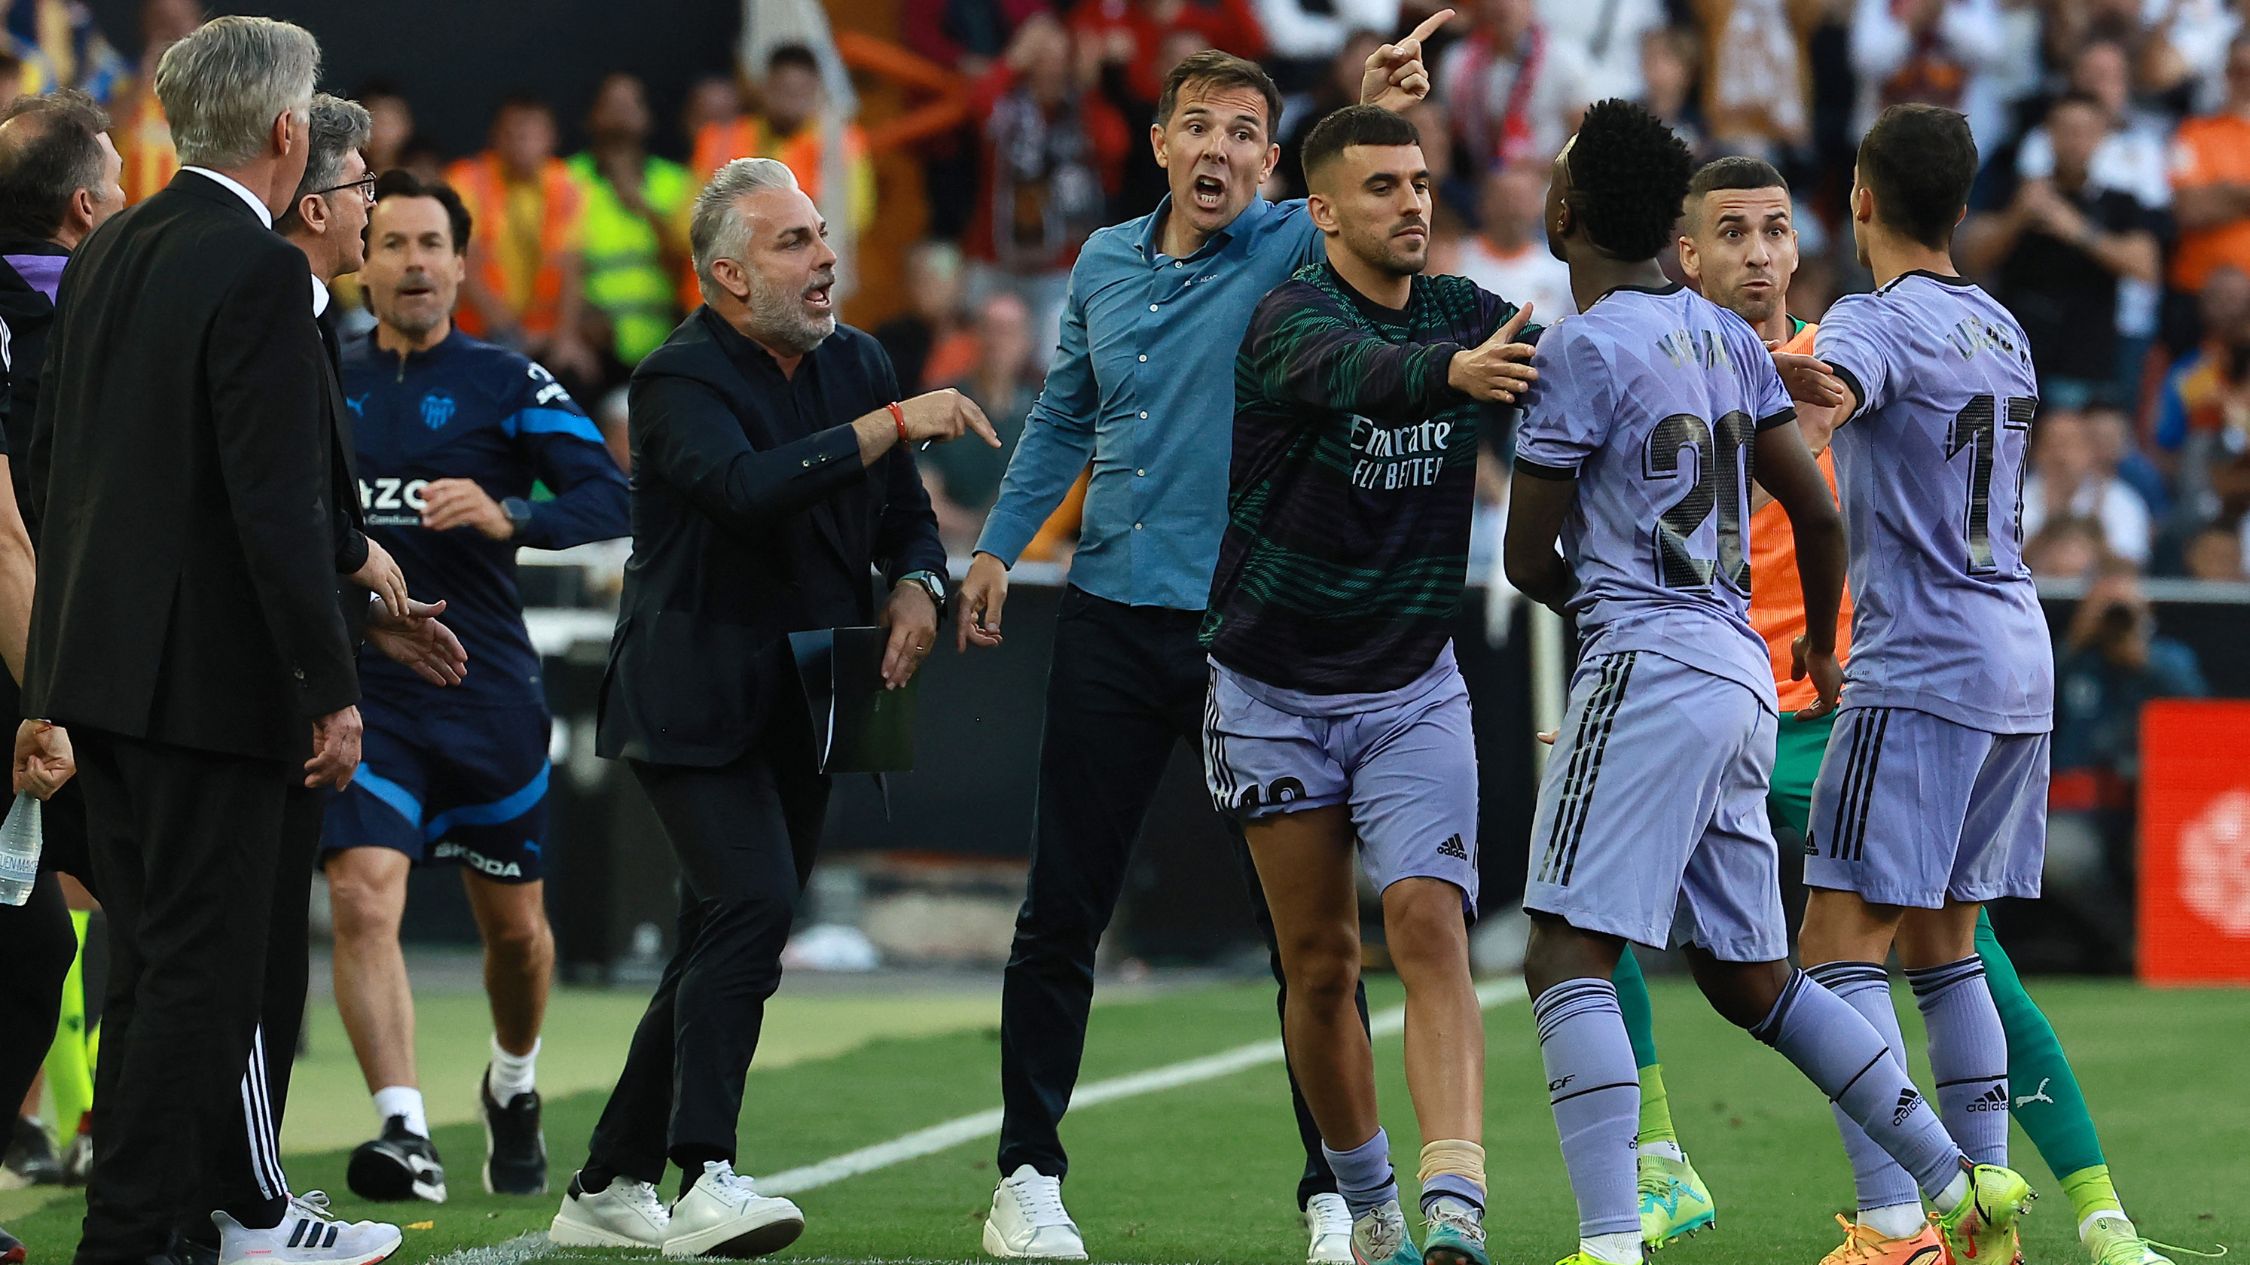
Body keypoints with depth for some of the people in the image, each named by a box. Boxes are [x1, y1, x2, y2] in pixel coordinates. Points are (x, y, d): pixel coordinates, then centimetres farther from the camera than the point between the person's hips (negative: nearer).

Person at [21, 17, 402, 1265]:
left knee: (156, 954, 15)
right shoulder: (260, 274, -17)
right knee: (201, 966, -2)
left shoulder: (104, 257, 9)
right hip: (207, 676, -9)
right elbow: (277, 505, -20)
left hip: (98, 661, 9)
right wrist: (333, 690, -16)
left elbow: (48, 462, 15)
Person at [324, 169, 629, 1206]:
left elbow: (608, 499, -11)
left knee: (513, 926, 10)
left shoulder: (509, 384, 0)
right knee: (364, 898, -20)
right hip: (360, 688, 1)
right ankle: (405, 1131, -25)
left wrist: (508, 515, -27)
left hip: (488, 691, -1)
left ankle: (512, 1087, 40)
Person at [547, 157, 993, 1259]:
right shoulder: (681, 380, -12)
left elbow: (906, 516, 19)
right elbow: (748, 488, -31)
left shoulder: (856, 363, 10)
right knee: (753, 905, -24)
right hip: (694, 702, -7)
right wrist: (897, 423, -30)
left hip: (802, 706, 7)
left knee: (725, 945, 9)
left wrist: (918, 586, -3)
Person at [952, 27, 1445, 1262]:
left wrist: (1379, 126, -43)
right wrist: (999, 544, 20)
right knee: (1062, 914, 6)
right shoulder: (1105, 264, 8)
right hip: (1111, 622, 3)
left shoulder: (1295, 252, -4)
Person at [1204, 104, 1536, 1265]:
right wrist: (1451, 372, -61)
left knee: (1430, 929, -16)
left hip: (1412, 688, 2)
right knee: (1320, 963, 6)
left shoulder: (1465, 316, 0)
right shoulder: (1290, 317, -16)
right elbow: (1346, 370, -38)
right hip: (1275, 692, -2)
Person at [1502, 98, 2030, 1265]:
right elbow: (1818, 515, 17)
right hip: (1741, 676, 8)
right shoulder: (1726, 339, 13)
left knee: (1567, 957, -13)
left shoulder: (1581, 350, -9)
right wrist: (1821, 645, 35)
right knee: (1751, 979, 18)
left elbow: (1528, 562, -4)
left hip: (1645, 667, -8)